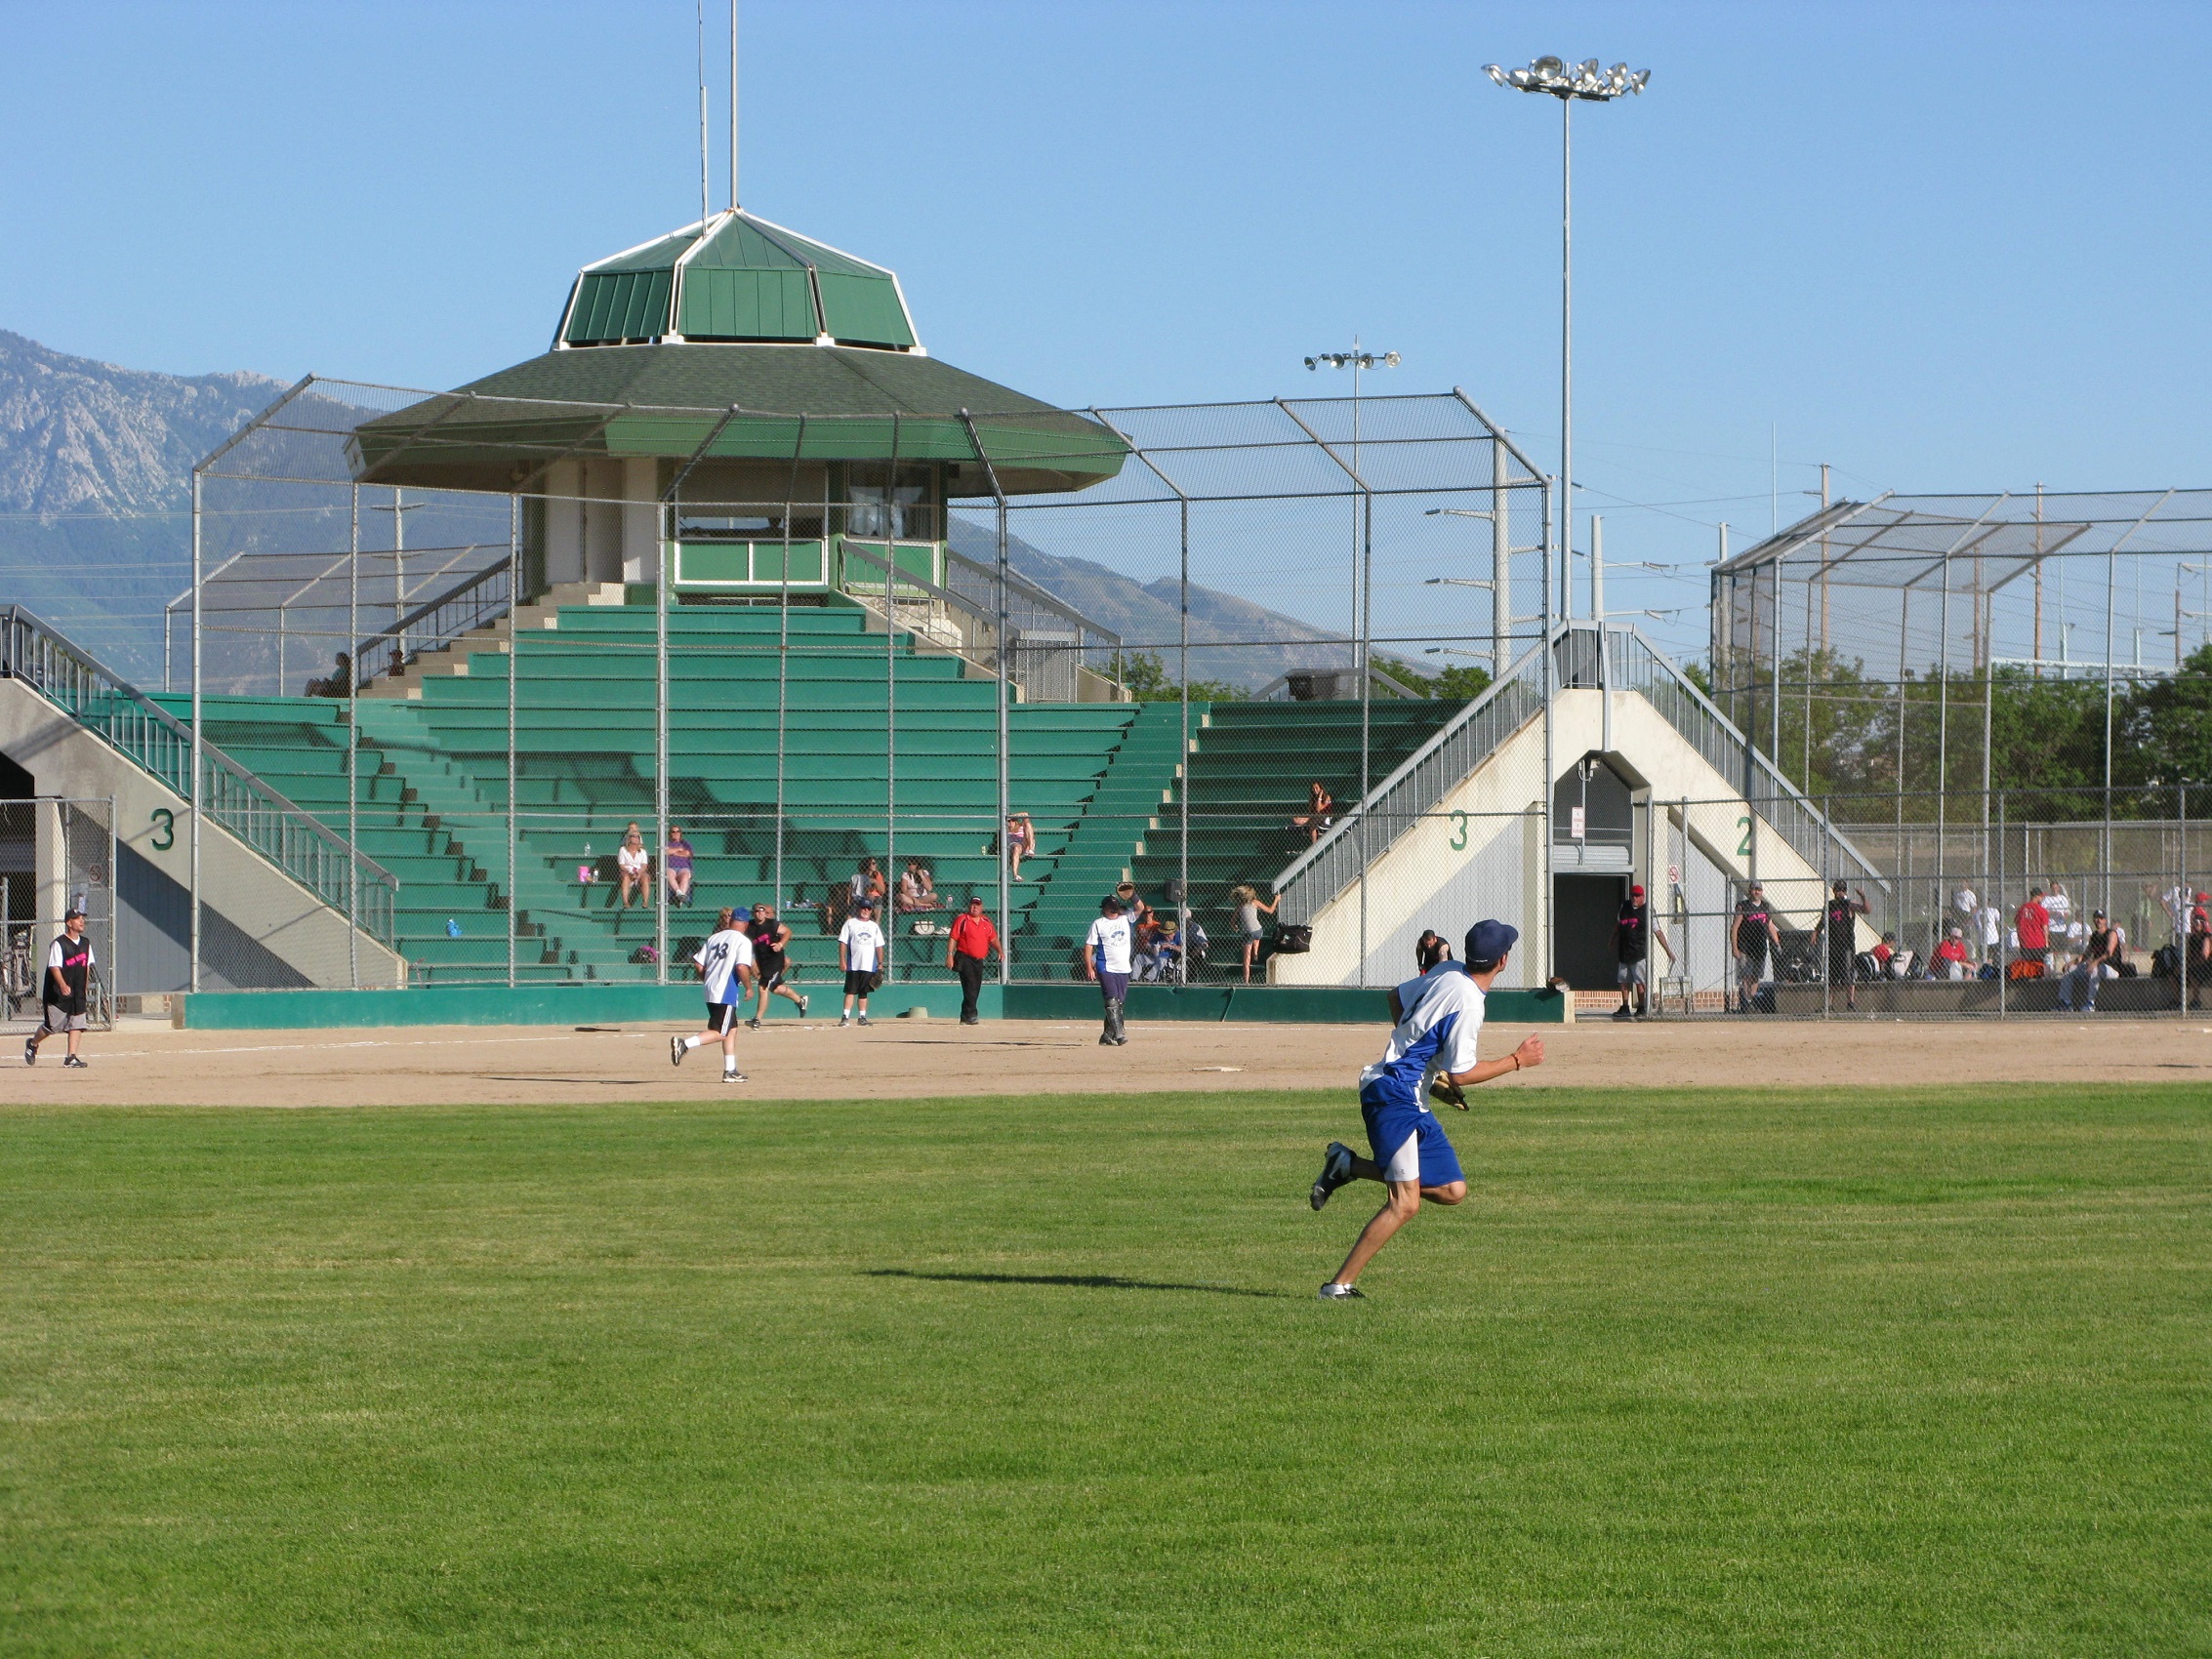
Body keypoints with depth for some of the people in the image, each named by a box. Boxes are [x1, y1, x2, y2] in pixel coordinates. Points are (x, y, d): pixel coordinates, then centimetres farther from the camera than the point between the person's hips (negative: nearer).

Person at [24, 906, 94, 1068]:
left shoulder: (85, 943, 9)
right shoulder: (59, 944, -13)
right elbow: (55, 968, -21)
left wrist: (86, 987, 16)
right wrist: (63, 986, -34)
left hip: (78, 993, 6)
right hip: (58, 994, -6)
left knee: (77, 1024, -4)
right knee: (53, 1025, 0)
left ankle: (71, 1058, -2)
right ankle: (32, 1044, 27)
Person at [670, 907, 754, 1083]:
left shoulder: (714, 938, 13)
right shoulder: (743, 941, -6)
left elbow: (699, 965, 11)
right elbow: (742, 968, -19)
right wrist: (748, 987, -4)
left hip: (710, 990, 8)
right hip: (727, 993, -8)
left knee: (731, 1029, 17)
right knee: (720, 1033, -7)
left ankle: (730, 1070, 18)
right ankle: (685, 1044, -25)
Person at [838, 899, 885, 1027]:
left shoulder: (874, 926, 14)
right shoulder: (850, 923, 4)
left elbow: (879, 946, 13)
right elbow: (843, 942, 0)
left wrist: (880, 963, 5)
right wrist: (842, 960, -9)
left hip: (869, 966, 3)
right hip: (853, 965, -3)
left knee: (863, 992, 6)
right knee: (851, 991, -9)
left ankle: (862, 1016, 11)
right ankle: (845, 1016, -12)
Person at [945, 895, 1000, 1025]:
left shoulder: (986, 922, 13)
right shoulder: (961, 919, -3)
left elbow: (993, 938, 17)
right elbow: (952, 938, -6)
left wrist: (1000, 950, -1)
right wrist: (949, 955, -15)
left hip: (979, 960, 6)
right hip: (965, 959, -6)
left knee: (976, 990, 7)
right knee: (970, 988, -16)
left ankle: (965, 1018, 14)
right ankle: (971, 1015, -19)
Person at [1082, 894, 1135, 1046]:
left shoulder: (1125, 920, 14)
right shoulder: (1098, 924, 1)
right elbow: (1088, 946, -2)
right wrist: (1089, 968, -11)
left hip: (1123, 970, 5)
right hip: (1106, 969, -5)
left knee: (1118, 1003, 6)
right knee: (1112, 1001, -16)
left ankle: (1107, 1036, 14)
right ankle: (1119, 1034, -24)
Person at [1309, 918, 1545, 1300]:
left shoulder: (1447, 972, 6)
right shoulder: (1468, 1003, -20)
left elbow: (1398, 996, 22)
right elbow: (1461, 1075, -16)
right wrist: (1518, 1061, -7)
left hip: (1413, 1103, 10)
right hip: (1393, 1095, -10)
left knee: (1451, 1190, 9)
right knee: (1405, 1203, -15)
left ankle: (1349, 1165, 15)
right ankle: (1340, 1285, -14)